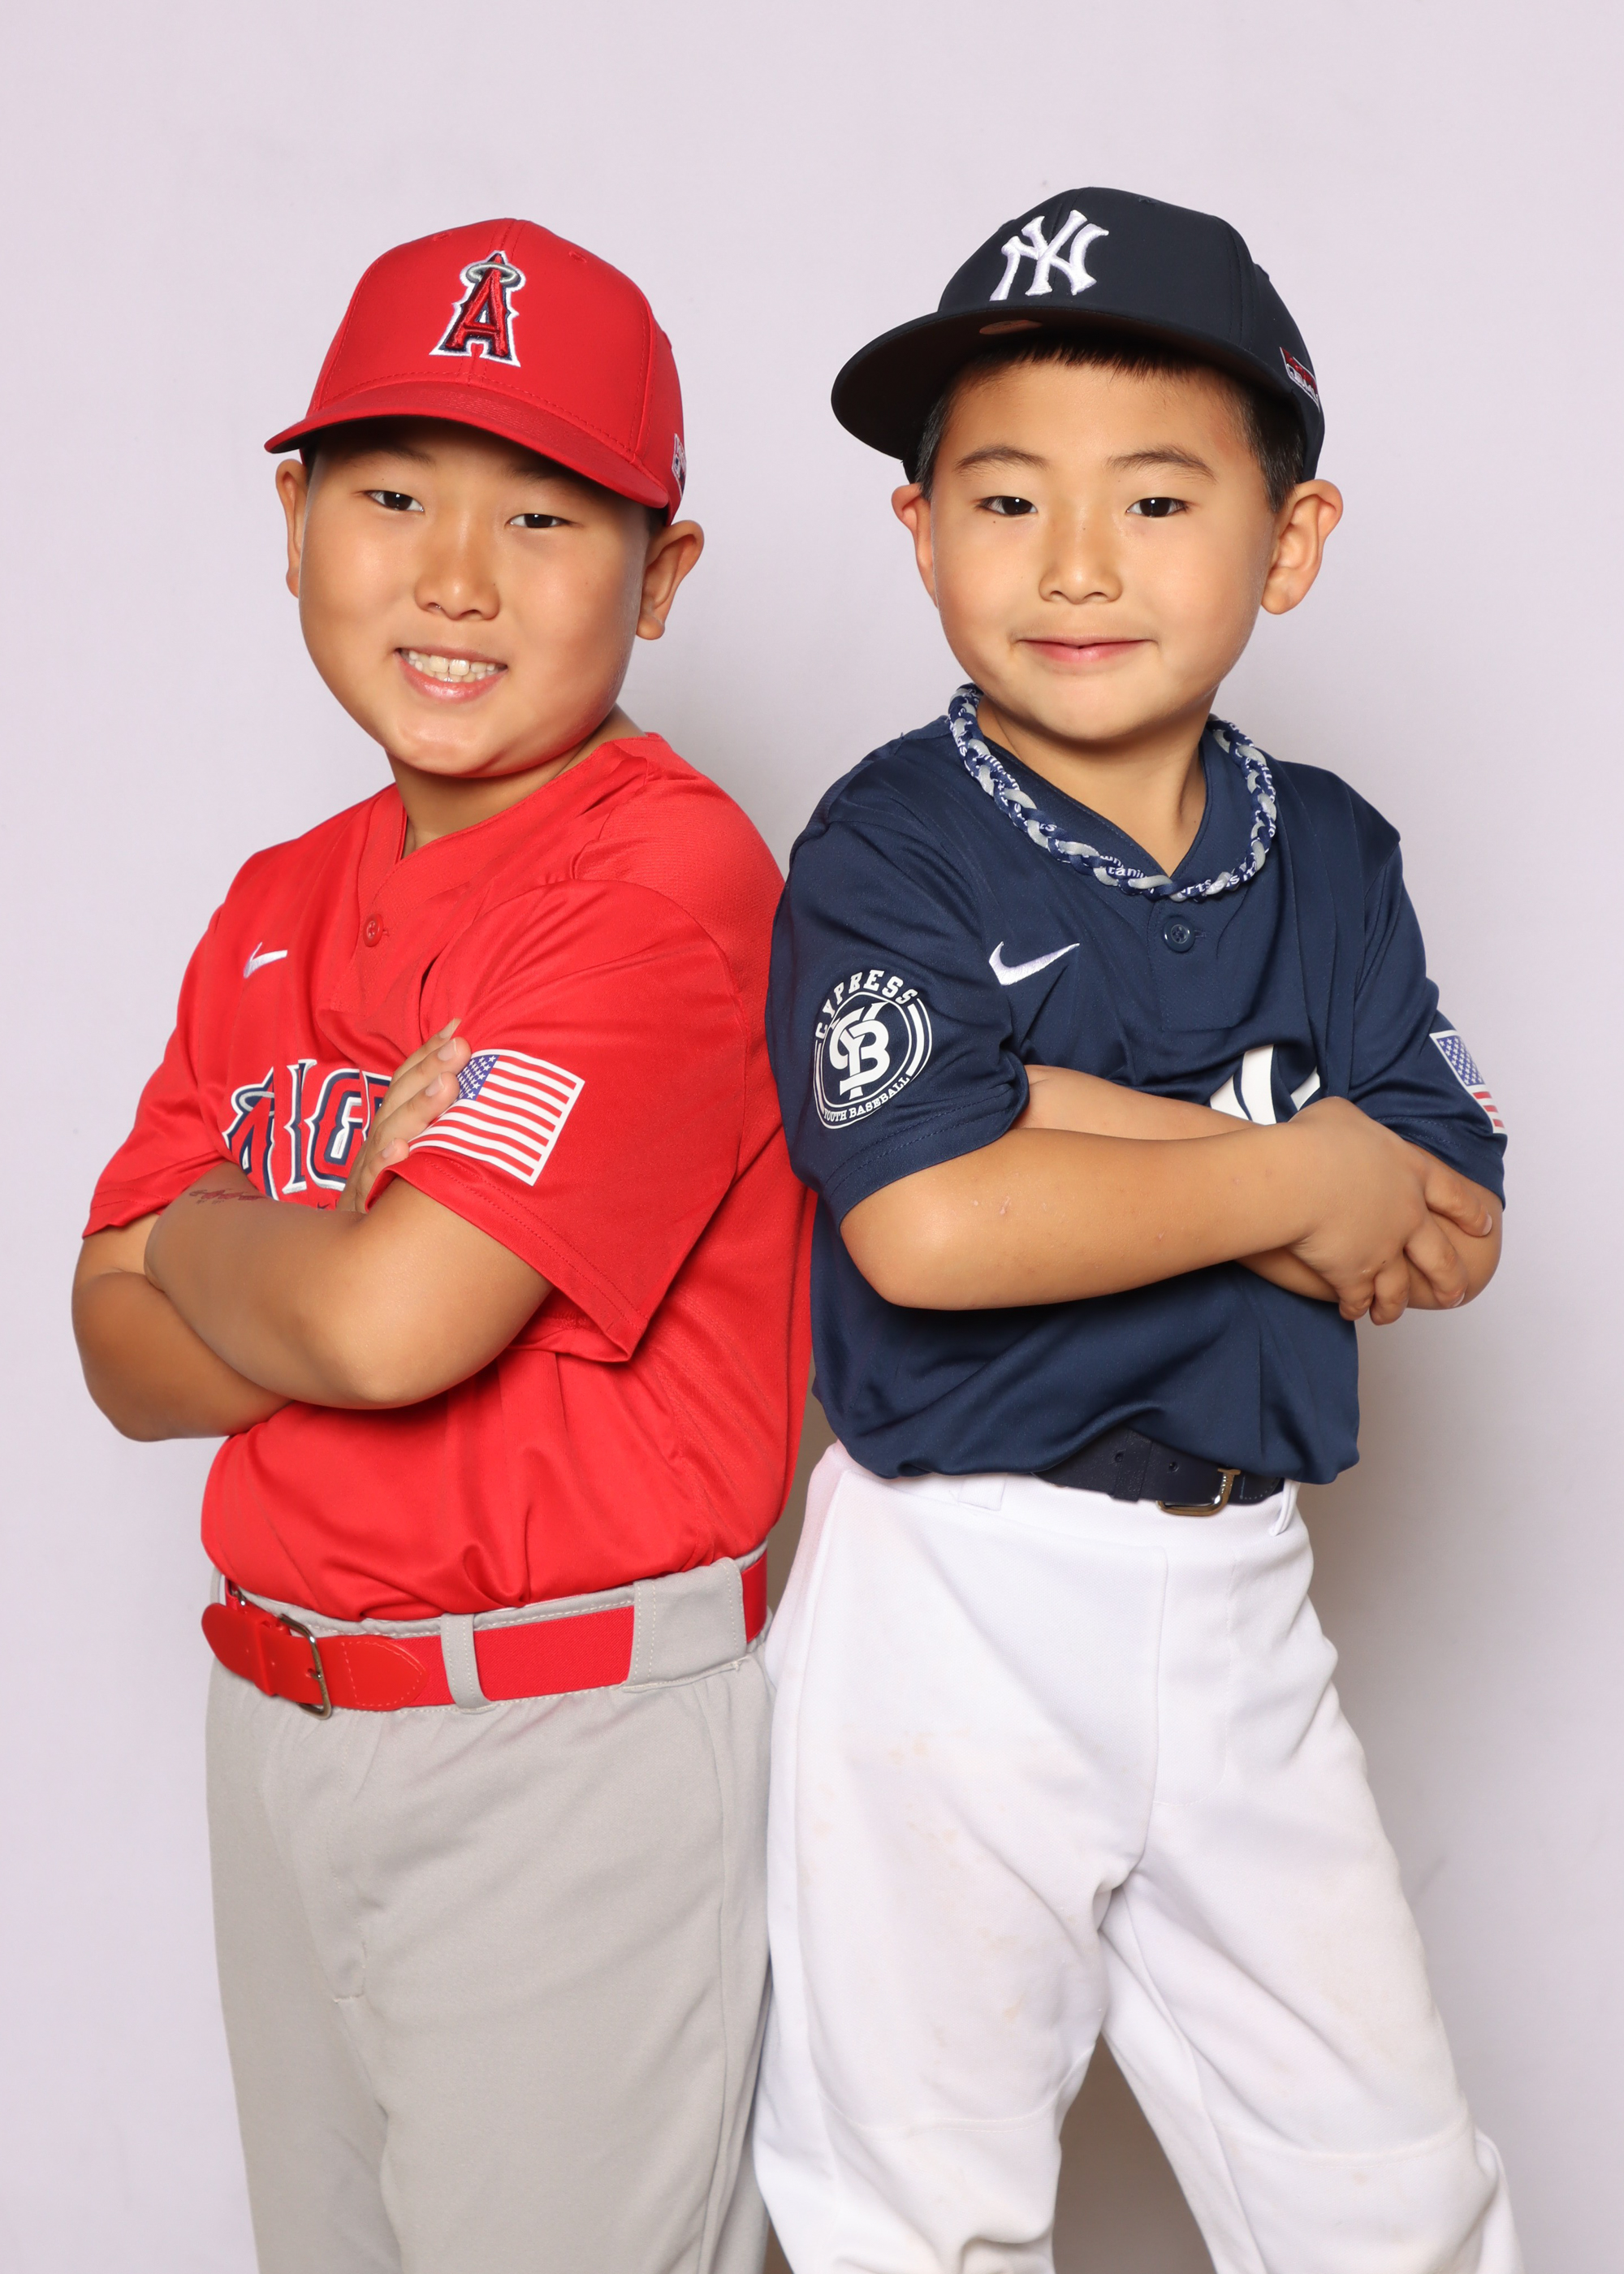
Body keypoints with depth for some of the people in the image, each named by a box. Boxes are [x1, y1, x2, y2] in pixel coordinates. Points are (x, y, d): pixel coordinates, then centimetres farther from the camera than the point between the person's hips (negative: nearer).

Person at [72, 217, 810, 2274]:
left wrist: (203, 1238, -5)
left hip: (578, 1750, -7)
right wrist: (352, 1244, -14)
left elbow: (393, 1321, -25)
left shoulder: (669, 872, -16)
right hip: (277, 1723, 8)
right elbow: (126, 1355, 3)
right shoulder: (280, 906, 8)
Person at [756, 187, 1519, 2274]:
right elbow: (927, 1223, -26)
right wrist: (1295, 1174, -15)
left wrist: (1113, 1121, -16)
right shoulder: (893, 849, -10)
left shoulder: (1326, 852, 5)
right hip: (952, 1600, -4)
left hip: (1238, 1597, 5)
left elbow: (1451, 1235, -4)